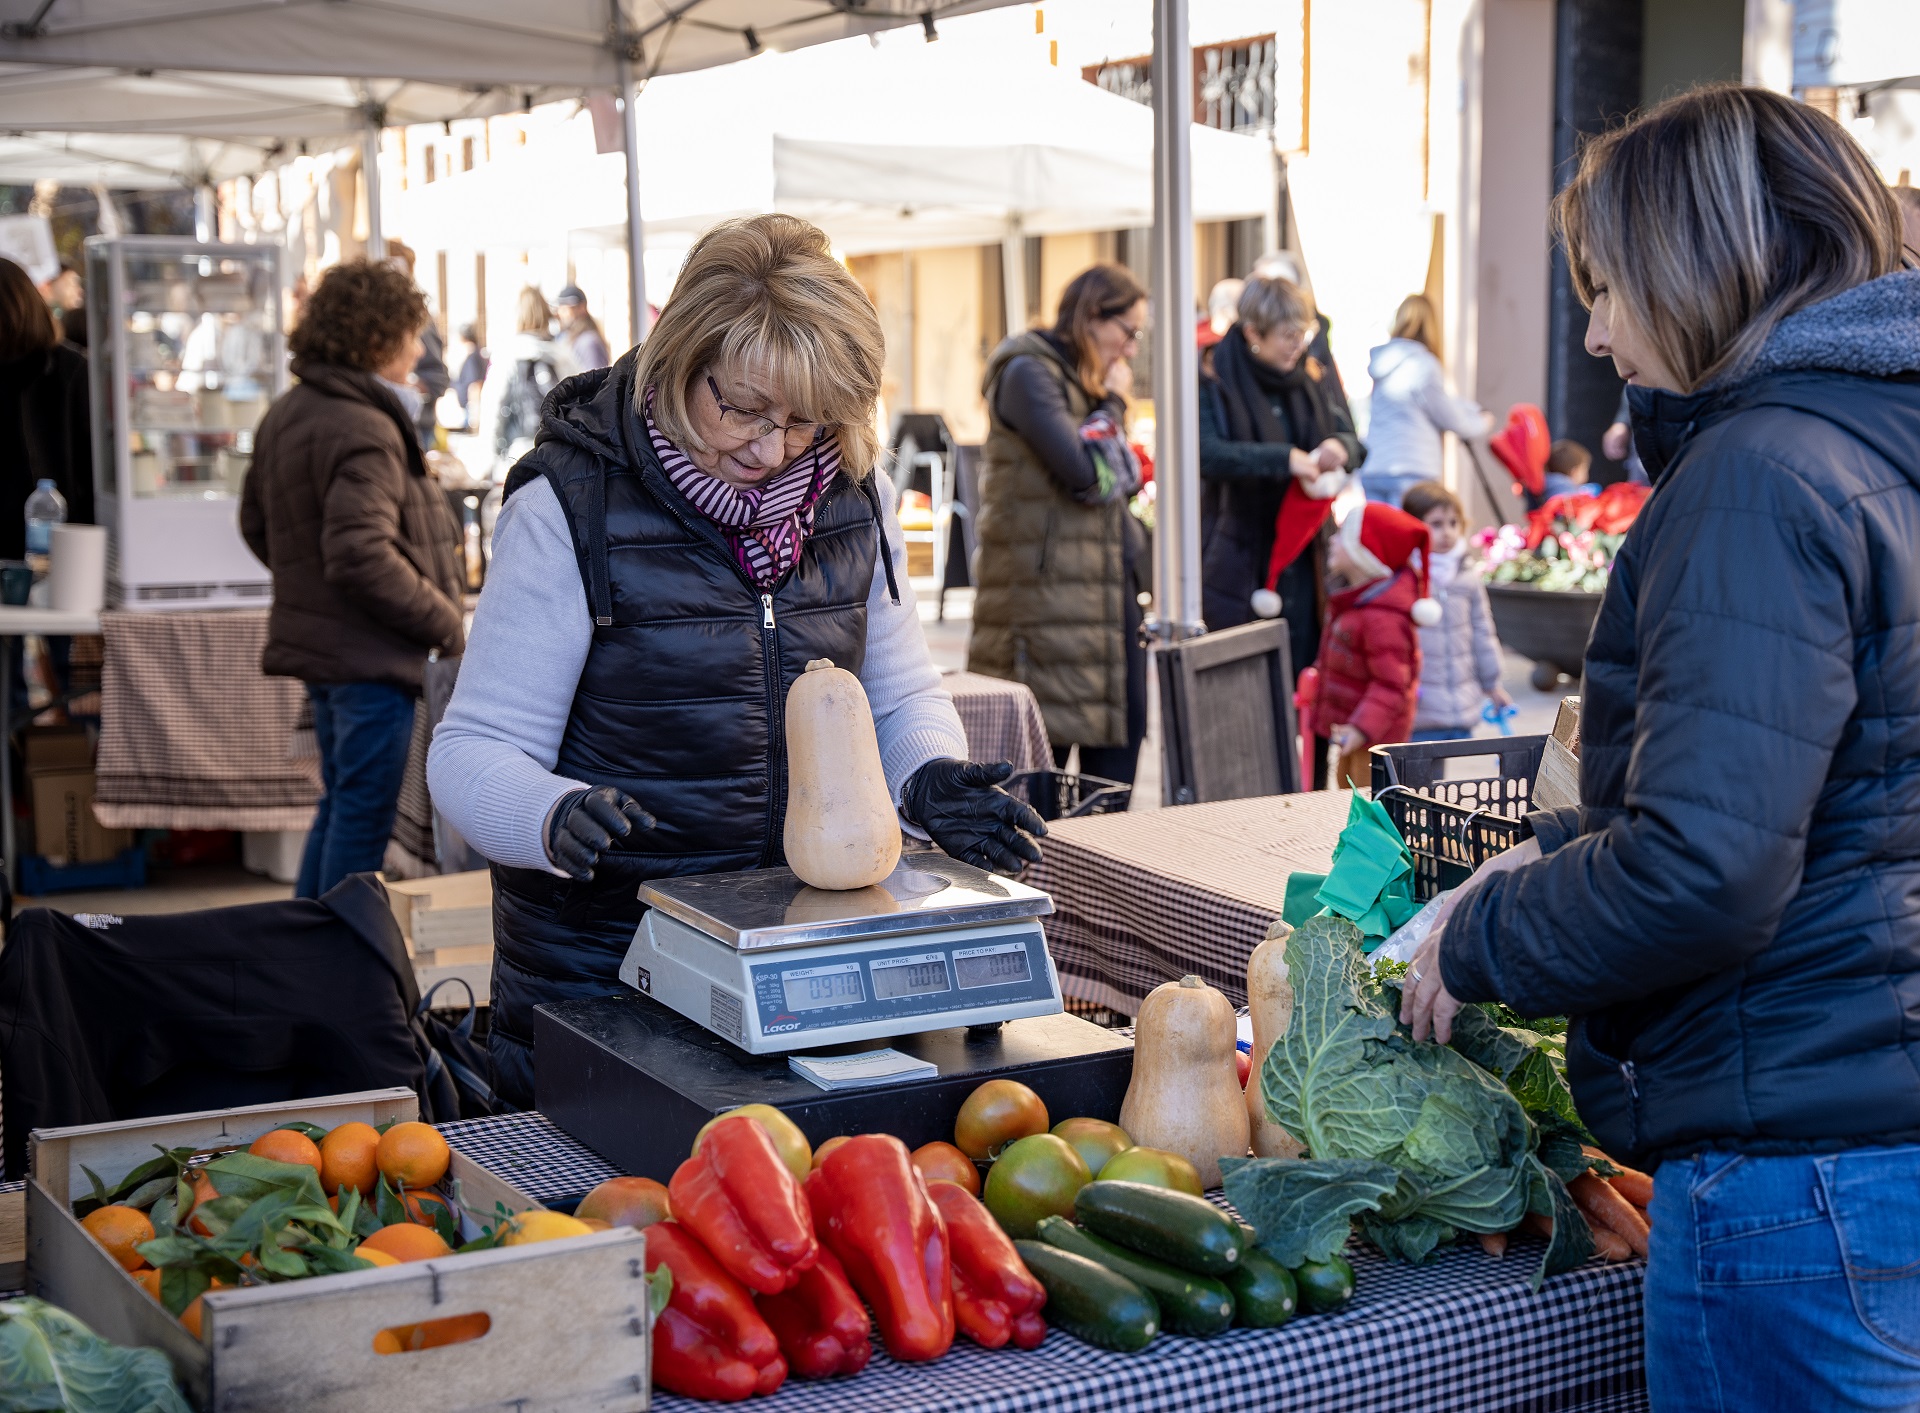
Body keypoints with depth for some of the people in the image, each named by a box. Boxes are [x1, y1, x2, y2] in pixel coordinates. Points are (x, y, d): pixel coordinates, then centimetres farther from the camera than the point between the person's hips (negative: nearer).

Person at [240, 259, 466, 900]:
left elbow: (256, 523, 21)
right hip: (371, 654, -10)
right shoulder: (362, 431, -20)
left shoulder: (286, 414, 12)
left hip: (317, 644, 10)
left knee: (340, 803, 20)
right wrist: (445, 622, -20)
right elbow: (361, 556, -28)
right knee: (364, 814, -1)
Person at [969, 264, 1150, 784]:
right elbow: (1085, 472, -19)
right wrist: (1112, 405, -6)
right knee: (1048, 735, -7)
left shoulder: (1083, 380, 19)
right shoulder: (1028, 374, -10)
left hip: (1110, 582, 9)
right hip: (1049, 582, -9)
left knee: (1123, 728, 8)